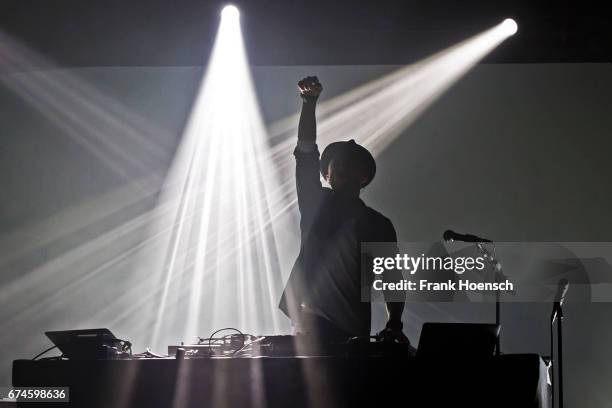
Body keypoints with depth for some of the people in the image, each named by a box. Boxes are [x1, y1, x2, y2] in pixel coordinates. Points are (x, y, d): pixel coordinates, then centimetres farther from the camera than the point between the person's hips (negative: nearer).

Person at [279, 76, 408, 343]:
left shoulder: (378, 225, 10)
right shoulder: (315, 204, 14)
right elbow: (306, 153, 4)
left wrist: (394, 325, -8)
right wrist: (309, 103, -7)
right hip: (310, 321, 0)